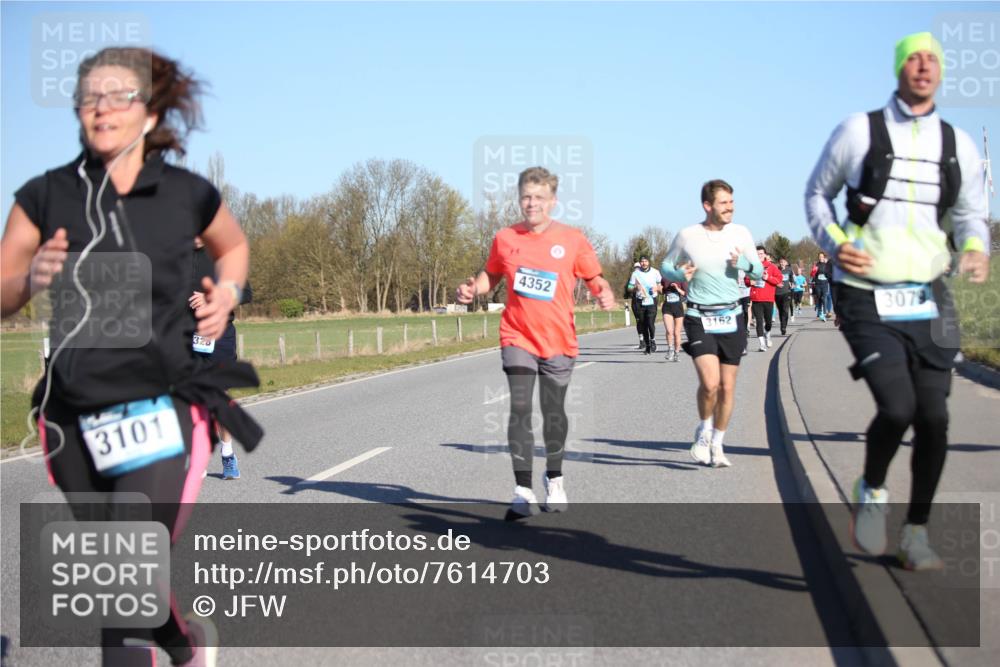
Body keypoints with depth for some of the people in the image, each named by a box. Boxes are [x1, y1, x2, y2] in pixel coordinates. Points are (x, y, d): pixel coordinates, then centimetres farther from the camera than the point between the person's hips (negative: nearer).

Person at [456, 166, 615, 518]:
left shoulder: (572, 239, -3)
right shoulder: (505, 239, 1)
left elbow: (594, 278, 3)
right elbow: (490, 275, 15)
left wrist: (605, 294, -18)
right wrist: (472, 289, -5)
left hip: (558, 341, 0)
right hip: (518, 338, 0)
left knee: (554, 413, 12)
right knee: (520, 410, -11)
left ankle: (554, 480, 36)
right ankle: (524, 492, -9)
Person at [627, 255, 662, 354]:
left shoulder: (655, 272, 5)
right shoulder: (635, 273, 5)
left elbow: (661, 286, 14)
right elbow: (630, 288, 8)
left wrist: (657, 288, -8)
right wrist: (635, 288, -13)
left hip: (652, 302, -1)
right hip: (640, 302, 2)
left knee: (650, 323, -17)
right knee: (643, 325, 4)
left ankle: (652, 339, 5)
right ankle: (647, 346, 16)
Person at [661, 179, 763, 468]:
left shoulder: (740, 233, 3)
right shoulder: (687, 236, -3)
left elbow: (758, 271, 9)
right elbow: (666, 266, 10)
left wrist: (742, 262, -13)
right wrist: (679, 274, -12)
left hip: (732, 317, 3)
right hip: (699, 318, -3)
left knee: (727, 387, 5)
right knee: (710, 383, -18)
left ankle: (717, 444, 23)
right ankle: (704, 430, 11)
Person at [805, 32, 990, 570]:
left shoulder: (958, 144, 7)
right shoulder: (859, 131, -2)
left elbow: (971, 212, 17)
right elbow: (817, 192, 10)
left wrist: (975, 250, -5)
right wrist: (834, 243, -7)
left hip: (928, 300, 4)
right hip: (868, 299, -4)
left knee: (934, 420, 2)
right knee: (897, 408, -19)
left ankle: (916, 534, 20)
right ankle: (871, 491, 13)